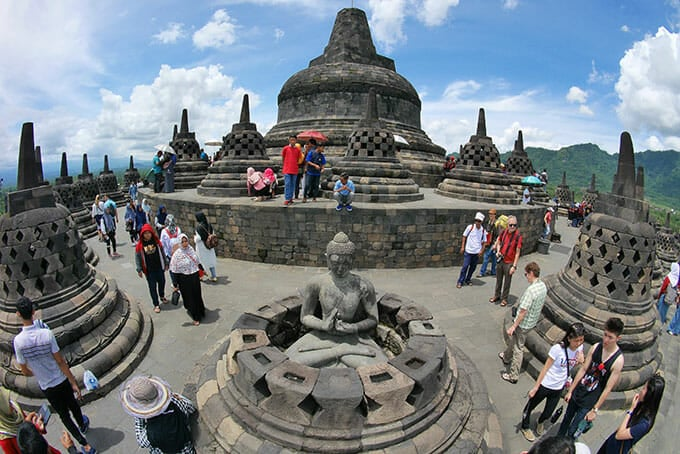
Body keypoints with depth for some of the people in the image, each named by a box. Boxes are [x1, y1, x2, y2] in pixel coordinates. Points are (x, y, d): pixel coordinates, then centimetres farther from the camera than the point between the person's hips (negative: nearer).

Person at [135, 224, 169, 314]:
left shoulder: (157, 241, -3)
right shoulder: (140, 245, -9)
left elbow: (162, 253, 5)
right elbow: (137, 258, -4)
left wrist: (165, 264, 9)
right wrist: (139, 270, -6)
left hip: (159, 267, 2)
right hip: (149, 270, -2)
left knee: (162, 282, 17)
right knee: (152, 286, 5)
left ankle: (162, 296, 46)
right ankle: (156, 305, 16)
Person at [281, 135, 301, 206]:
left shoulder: (298, 150, 8)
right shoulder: (285, 148, 1)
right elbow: (283, 157, 11)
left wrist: (294, 164, 9)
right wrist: (287, 164, 12)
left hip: (294, 170, 3)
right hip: (287, 170, -3)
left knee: (292, 185, 7)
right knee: (287, 184, -7)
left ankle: (290, 198, 15)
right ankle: (287, 199, -6)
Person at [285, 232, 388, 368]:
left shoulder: (363, 286, -12)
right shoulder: (316, 284, -11)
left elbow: (373, 320, 0)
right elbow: (305, 317, 1)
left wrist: (354, 327, -20)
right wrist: (323, 325, -19)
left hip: (353, 338, -1)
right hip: (323, 337, 1)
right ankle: (344, 351, -12)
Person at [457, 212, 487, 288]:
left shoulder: (483, 231, 0)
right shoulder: (470, 227, -6)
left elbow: (484, 242, 8)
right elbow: (464, 236, 2)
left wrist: (481, 251, -5)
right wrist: (462, 247, -3)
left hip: (477, 252, 3)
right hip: (468, 251, -3)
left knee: (473, 267, 11)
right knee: (465, 266, -5)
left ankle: (467, 280, 28)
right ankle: (460, 281, 4)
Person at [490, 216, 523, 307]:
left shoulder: (518, 236, -16)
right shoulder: (504, 232, -2)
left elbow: (517, 252, -15)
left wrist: (514, 266, -17)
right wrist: (498, 251, -4)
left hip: (509, 263, -4)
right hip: (500, 260, 5)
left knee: (507, 281, 10)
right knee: (498, 279, 18)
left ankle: (504, 298, 26)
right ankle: (497, 295, 35)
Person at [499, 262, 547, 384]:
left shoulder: (531, 290, -31)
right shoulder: (543, 286, -3)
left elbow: (523, 311, -28)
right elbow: (541, 306, 11)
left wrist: (513, 326, -20)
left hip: (523, 324, -9)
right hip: (532, 322, 9)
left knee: (518, 348, 6)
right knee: (512, 339, 29)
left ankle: (513, 376, 19)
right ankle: (506, 357, 51)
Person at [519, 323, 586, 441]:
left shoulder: (580, 348, -12)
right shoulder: (558, 349, -28)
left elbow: (572, 367, 4)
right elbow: (545, 368, -19)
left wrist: (580, 362, -18)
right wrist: (535, 387, -16)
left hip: (559, 388, 5)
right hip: (545, 385, -5)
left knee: (548, 413, 22)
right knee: (531, 406, 15)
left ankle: (540, 422, 56)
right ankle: (525, 427, 43)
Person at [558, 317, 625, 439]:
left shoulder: (618, 360, -22)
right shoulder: (596, 347, -9)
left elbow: (608, 388, -16)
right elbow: (583, 369, -1)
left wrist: (595, 410, -12)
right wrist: (570, 391, 3)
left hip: (589, 402, -4)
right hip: (577, 393, 4)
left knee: (572, 431, 2)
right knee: (566, 420, 22)